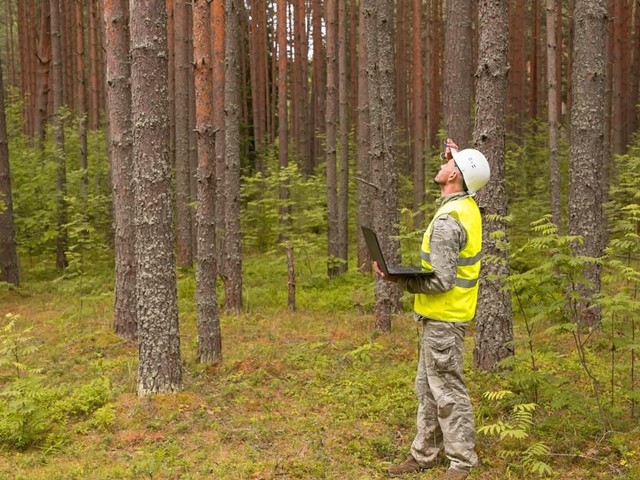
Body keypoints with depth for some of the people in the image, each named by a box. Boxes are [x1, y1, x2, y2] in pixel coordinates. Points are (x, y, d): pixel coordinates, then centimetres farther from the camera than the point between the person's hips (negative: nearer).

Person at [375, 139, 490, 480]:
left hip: (443, 318, -10)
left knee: (446, 391, 0)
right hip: (442, 316, 10)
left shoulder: (447, 222, -22)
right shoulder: (467, 206, 5)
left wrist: (398, 279, -18)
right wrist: (457, 158, 19)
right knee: (427, 388, 16)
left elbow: (442, 282, -24)